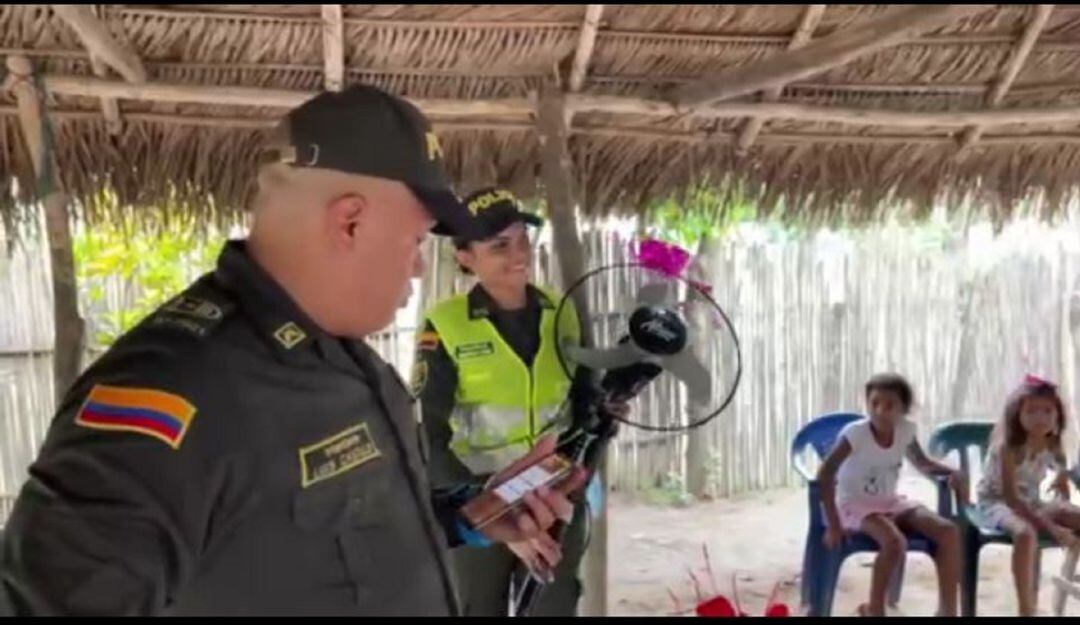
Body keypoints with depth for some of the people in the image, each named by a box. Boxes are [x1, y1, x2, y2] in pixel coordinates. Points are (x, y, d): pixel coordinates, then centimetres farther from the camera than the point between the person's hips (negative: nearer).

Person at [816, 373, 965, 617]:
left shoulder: (906, 430, -5)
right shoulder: (855, 433, -22)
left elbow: (923, 464, 12)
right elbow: (825, 474, -26)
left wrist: (953, 473, -9)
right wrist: (833, 524, -27)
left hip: (891, 502, 6)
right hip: (855, 505, -6)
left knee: (949, 531, -12)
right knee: (894, 541, -33)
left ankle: (947, 610, 1)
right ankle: (874, 609, -9)